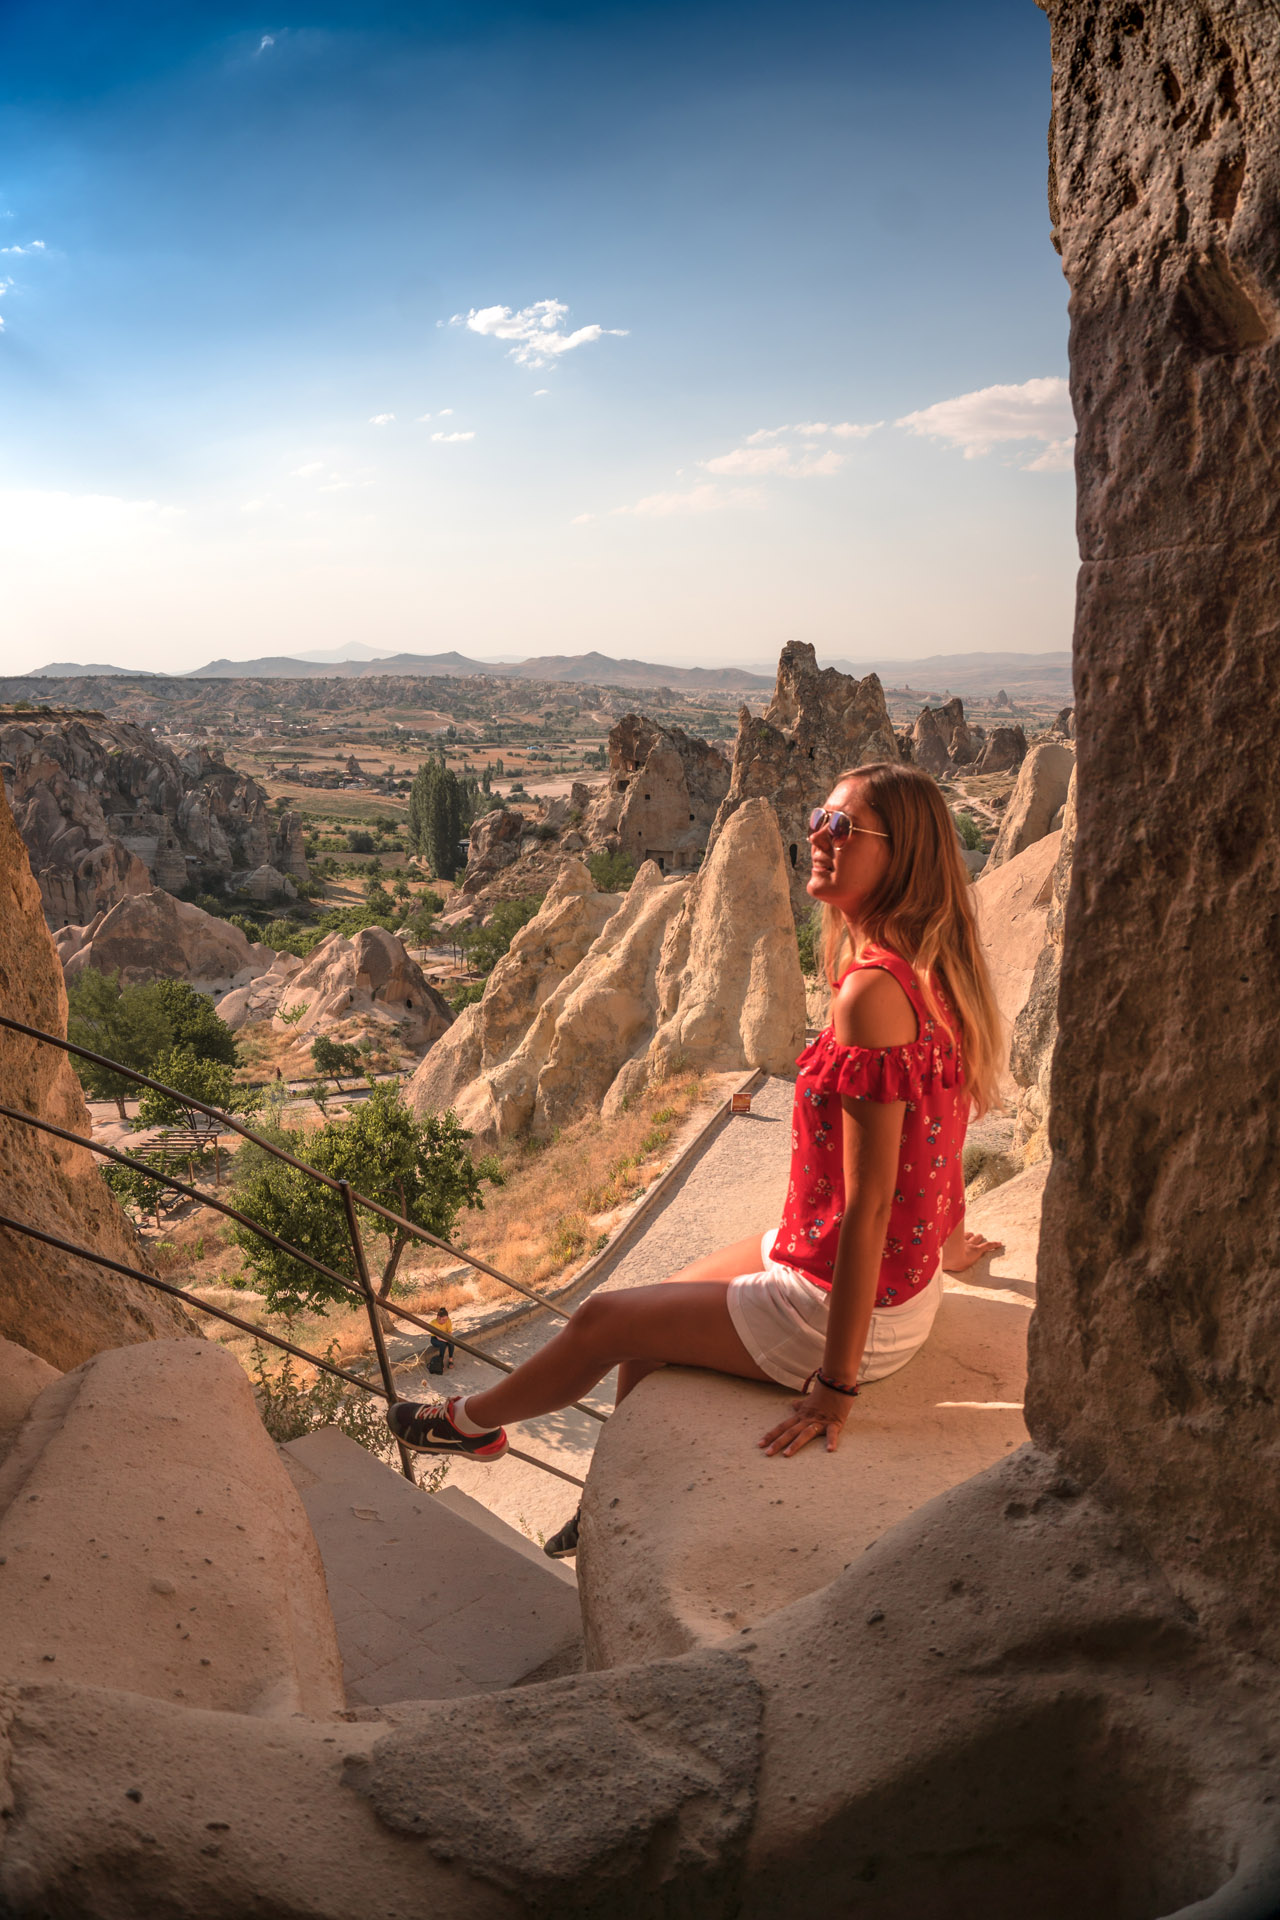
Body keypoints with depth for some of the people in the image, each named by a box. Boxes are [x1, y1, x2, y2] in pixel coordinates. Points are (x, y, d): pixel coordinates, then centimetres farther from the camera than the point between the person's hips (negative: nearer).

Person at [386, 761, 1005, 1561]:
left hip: (844, 1308, -8)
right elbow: (935, 1126, 12)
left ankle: (473, 1422, 36)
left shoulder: (873, 992, -30)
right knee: (645, 1313, 21)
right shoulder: (924, 970, -2)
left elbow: (869, 1202, -29)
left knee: (604, 1320, 8)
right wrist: (945, 1238, 27)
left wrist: (836, 1384, -22)